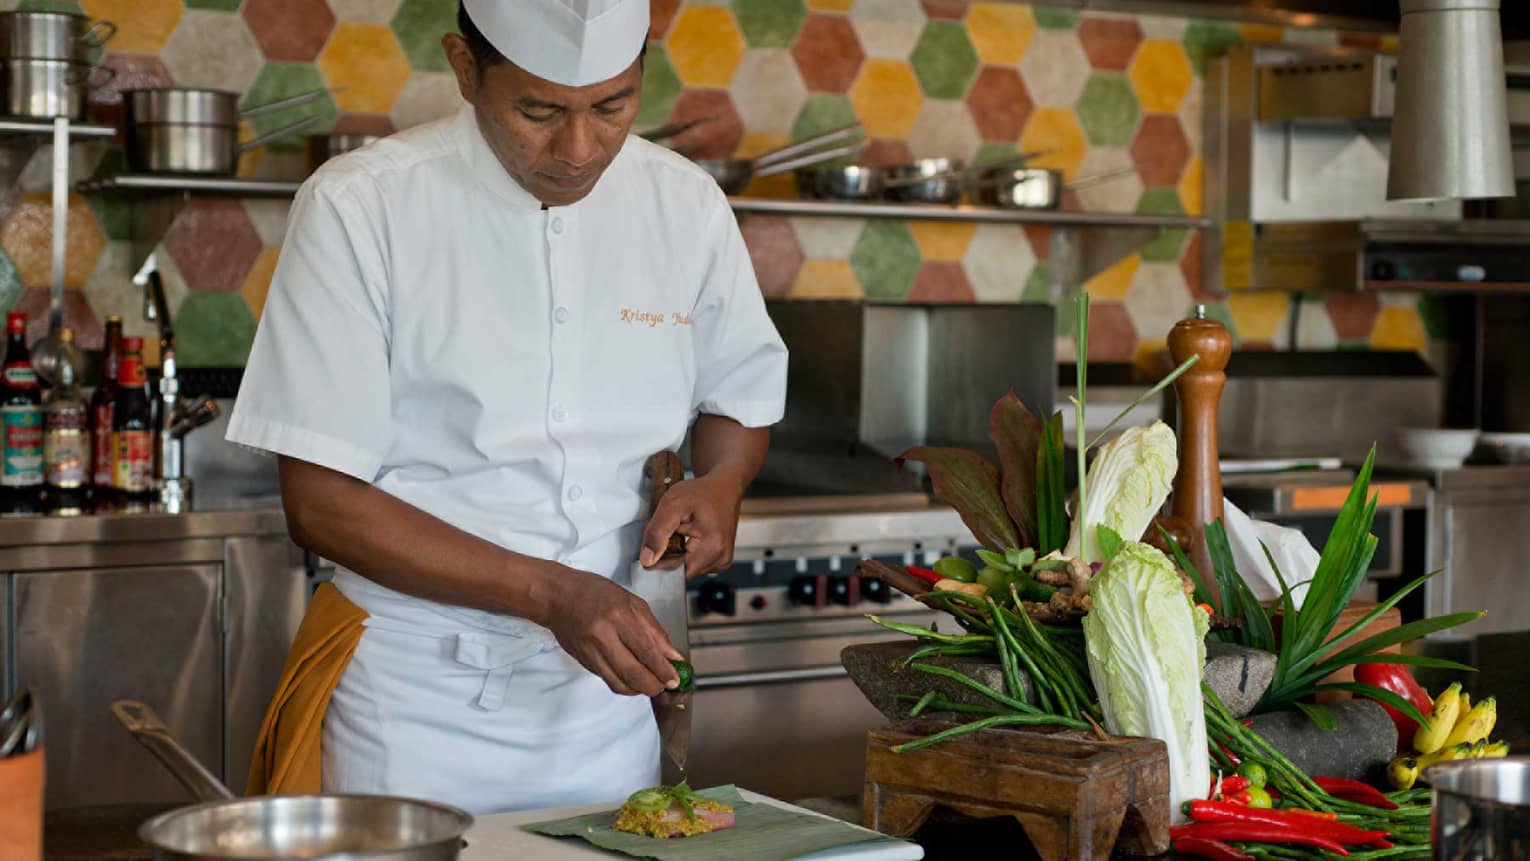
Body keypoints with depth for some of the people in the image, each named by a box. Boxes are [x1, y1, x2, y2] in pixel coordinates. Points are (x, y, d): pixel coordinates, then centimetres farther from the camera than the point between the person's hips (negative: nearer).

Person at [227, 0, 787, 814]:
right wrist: (550, 593, -23)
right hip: (414, 708, -3)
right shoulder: (361, 208, -15)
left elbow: (741, 394, 15)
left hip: (600, 698, 4)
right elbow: (321, 502, -15)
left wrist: (718, 481, -8)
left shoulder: (685, 206, -3)